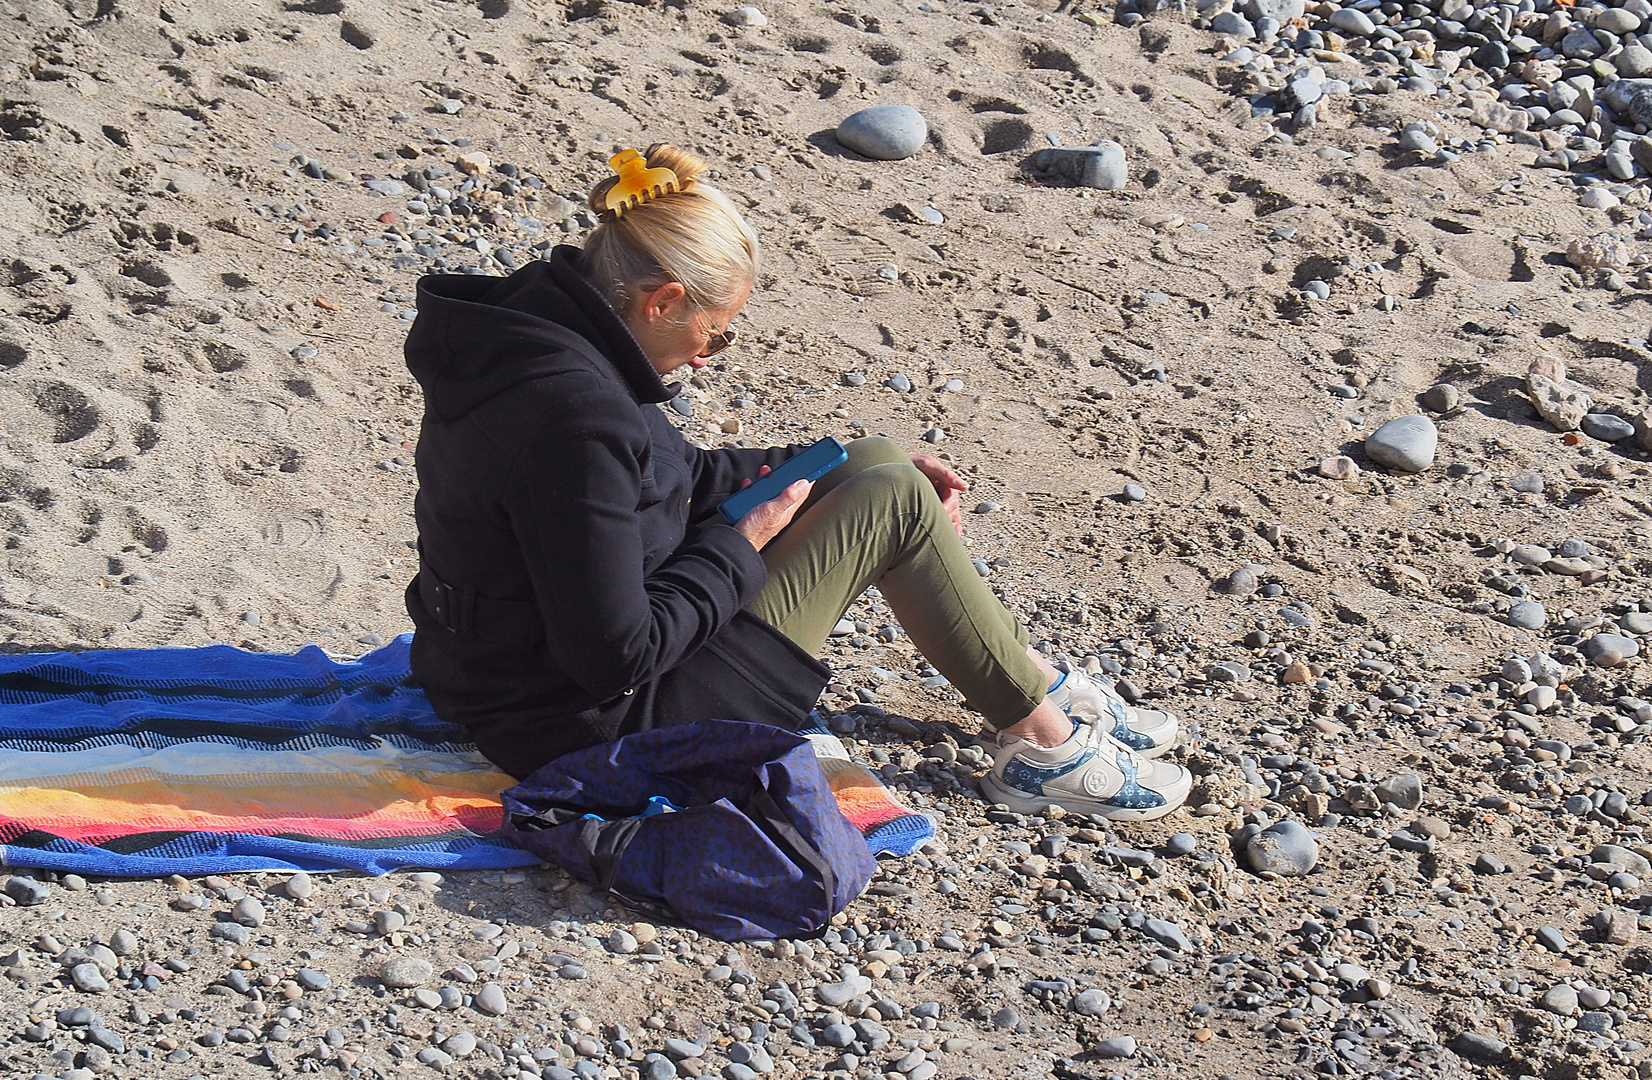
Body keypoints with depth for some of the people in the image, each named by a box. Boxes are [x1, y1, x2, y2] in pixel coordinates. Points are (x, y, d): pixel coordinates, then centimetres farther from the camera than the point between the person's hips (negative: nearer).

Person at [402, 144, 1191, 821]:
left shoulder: (536, 324, 1)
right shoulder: (573, 416, -30)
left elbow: (675, 477, 17)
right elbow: (620, 657, -29)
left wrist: (818, 469, 11)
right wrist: (738, 549, -15)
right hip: (597, 725, -10)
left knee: (877, 465, 10)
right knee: (894, 504, -7)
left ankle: (1036, 682, 22)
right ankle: (1042, 739, 8)